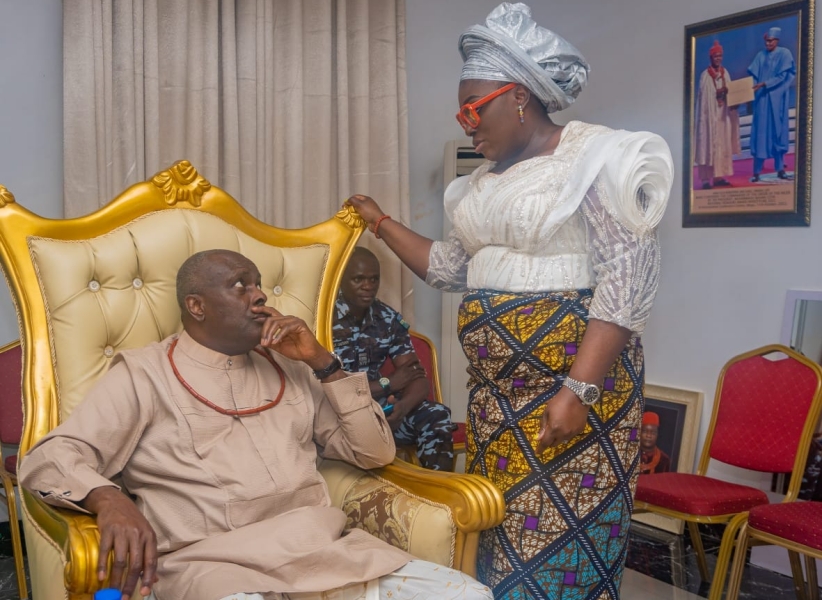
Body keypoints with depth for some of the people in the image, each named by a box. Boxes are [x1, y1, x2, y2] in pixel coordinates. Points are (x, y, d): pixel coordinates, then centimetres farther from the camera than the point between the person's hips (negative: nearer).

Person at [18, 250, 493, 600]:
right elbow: (47, 459, 2)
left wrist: (322, 362, 7)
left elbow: (376, 453, 18)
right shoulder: (144, 373, 9)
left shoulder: (289, 369, 21)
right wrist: (108, 499, -20)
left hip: (326, 549, 5)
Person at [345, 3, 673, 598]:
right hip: (497, 389, 7)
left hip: (573, 376, -7)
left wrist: (577, 389, -23)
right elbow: (451, 266, 24)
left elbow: (627, 277, -17)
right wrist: (383, 223, 21)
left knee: (559, 538, -2)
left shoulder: (594, 158, -10)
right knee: (498, 534, 11)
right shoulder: (487, 181, 14)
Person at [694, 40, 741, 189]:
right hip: (710, 114, -6)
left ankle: (720, 176, 12)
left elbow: (729, 91, 12)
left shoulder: (725, 73, 10)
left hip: (723, 113, 6)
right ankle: (707, 178, -6)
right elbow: (704, 97, -11)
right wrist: (717, 93, -24)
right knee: (709, 143, -6)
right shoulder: (705, 75, -7)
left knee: (724, 143, 7)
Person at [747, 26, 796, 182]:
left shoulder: (785, 54, -2)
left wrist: (764, 84, -19)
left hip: (777, 99, -2)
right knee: (760, 132, -2)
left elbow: (782, 76, -10)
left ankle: (780, 168, 8)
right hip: (762, 98, 3)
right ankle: (757, 171, -4)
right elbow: (753, 75, 5)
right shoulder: (761, 55, 10)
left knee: (778, 131, 1)